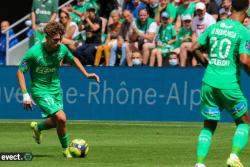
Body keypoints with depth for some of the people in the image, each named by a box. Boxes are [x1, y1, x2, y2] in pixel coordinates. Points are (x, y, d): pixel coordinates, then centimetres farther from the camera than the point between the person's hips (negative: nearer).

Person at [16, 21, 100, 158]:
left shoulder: (62, 49, -8)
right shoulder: (34, 52, -22)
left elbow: (73, 59, 16)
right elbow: (20, 72, -14)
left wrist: (86, 74, 8)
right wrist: (25, 94, -20)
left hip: (55, 88, 6)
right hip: (40, 89, -6)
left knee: (56, 122, 12)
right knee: (61, 118, -19)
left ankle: (37, 127, 44)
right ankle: (66, 149, 1)